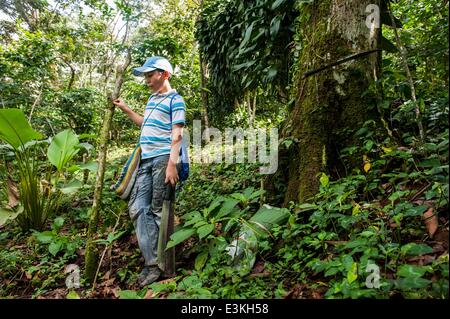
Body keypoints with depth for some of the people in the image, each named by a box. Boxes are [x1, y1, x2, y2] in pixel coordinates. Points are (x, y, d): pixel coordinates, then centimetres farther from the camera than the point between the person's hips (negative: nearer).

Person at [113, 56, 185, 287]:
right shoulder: (152, 98, 22)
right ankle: (152, 262, 3)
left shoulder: (175, 100, -3)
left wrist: (172, 164, -19)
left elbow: (177, 135, -11)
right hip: (145, 160, 8)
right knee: (137, 207, -1)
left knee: (158, 210, -3)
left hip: (163, 158, -8)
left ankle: (158, 263, 9)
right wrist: (126, 109, 31)